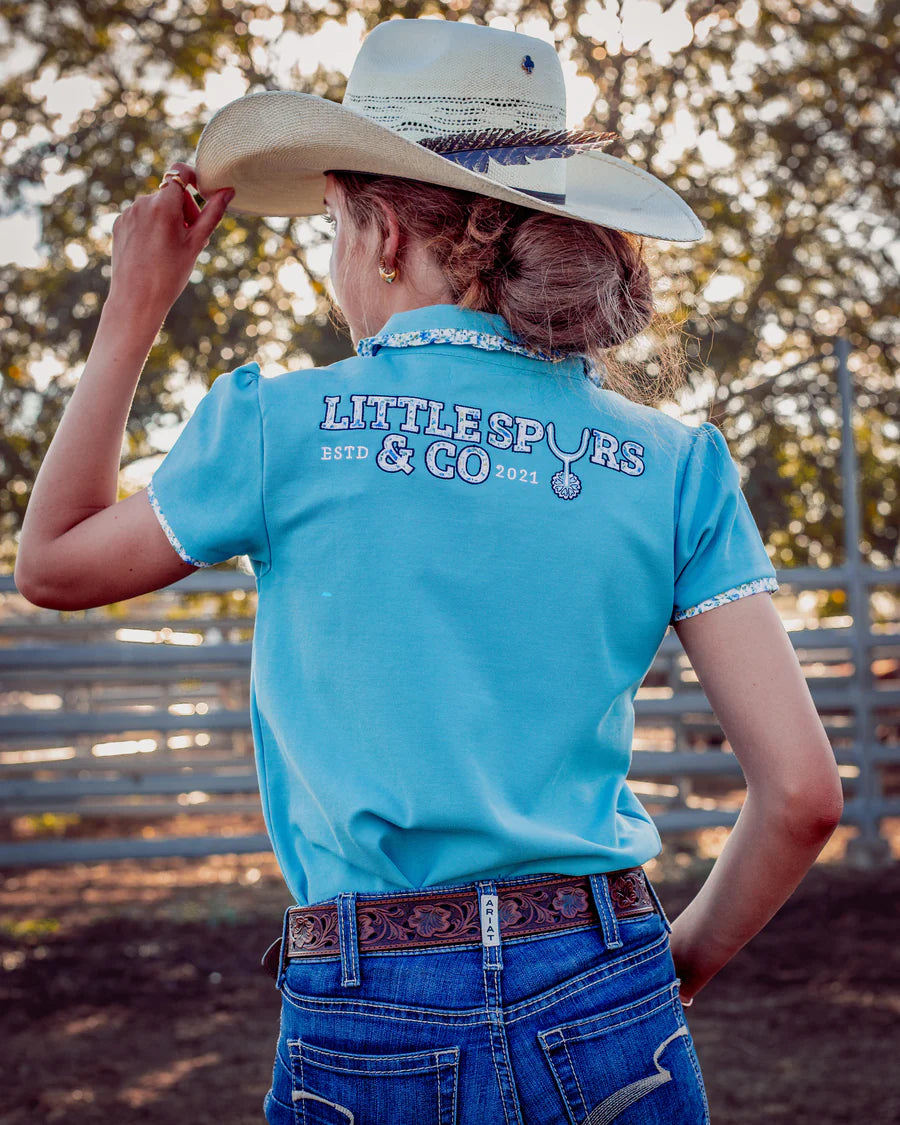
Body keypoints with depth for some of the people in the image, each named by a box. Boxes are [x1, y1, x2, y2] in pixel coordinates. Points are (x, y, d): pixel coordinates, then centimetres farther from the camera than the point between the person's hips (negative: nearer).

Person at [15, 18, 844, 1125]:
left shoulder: (281, 427, -5)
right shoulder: (673, 465, 0)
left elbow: (49, 565, 13)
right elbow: (802, 792, -3)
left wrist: (131, 313, 17)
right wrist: (676, 966, 13)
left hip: (373, 1028, -1)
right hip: (607, 1016, 2)